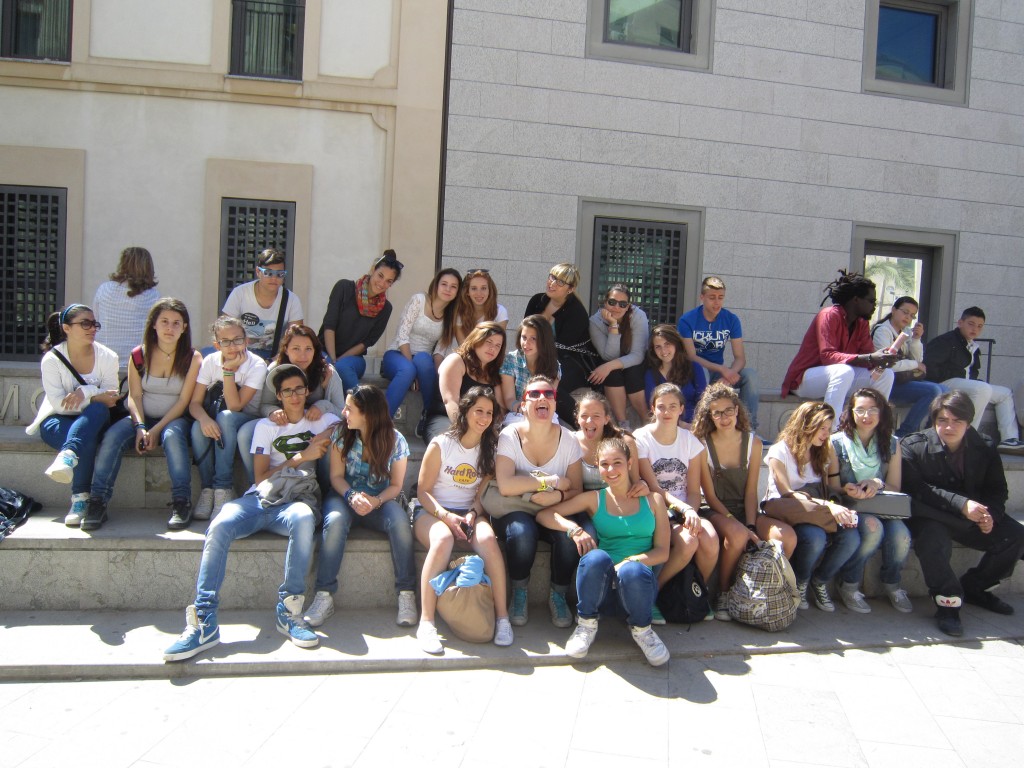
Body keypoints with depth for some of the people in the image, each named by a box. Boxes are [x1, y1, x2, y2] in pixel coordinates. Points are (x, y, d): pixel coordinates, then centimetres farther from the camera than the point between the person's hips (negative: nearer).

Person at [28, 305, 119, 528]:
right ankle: (80, 498, -34)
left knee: (99, 411, -36)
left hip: (93, 423, 2)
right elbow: (58, 404, -15)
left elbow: (110, 398, -9)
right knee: (88, 439, -36)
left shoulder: (107, 357, -1)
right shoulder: (51, 359, -7)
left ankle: (67, 456, -52)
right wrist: (96, 397, -23)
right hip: (58, 422, -2)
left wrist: (84, 392, -27)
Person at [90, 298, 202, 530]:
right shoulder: (139, 356, 4)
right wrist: (140, 427, -18)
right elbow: (134, 396, 0)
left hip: (175, 419, -3)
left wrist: (156, 430, -17)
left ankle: (182, 503, -33)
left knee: (172, 435, -36)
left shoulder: (192, 358, -4)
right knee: (113, 435, -26)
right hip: (143, 418, 3)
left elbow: (184, 401, -8)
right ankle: (98, 502, -23)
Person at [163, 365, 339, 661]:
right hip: (259, 499, 2)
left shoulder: (322, 421, 22)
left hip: (294, 500, -1)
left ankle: (289, 611, -35)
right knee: (220, 526, -33)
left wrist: (321, 439, 0)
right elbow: (261, 476, 10)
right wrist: (300, 457, 2)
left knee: (303, 518, -41)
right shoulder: (266, 426, 21)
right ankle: (204, 621, -35)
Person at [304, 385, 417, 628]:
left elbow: (395, 486, -4)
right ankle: (324, 596, -28)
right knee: (335, 521, -35)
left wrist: (376, 501, -26)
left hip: (380, 500, -1)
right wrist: (352, 496, -25)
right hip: (345, 496, 1)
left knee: (400, 521, -34)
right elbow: (336, 476, -4)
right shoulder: (341, 434, -5)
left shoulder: (396, 441, -9)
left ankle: (406, 593, -25)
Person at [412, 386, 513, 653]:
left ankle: (502, 615, -25)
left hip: (468, 513, 3)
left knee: (487, 538, -33)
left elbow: (482, 494, 8)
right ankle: (426, 622, -35)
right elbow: (423, 491, -4)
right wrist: (446, 516, -20)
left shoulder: (489, 451, 8)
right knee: (443, 539, -38)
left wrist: (472, 515, -14)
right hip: (431, 511, -3)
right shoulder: (441, 444, -3)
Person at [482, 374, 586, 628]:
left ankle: (558, 595, -2)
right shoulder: (510, 436, -10)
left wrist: (558, 496, -24)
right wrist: (553, 481, -21)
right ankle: (519, 594, -8)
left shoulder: (567, 439, -3)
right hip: (516, 512, -2)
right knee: (522, 530, -35)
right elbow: (505, 485, -24)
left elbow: (577, 490, -2)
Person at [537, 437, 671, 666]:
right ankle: (587, 623, -8)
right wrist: (574, 529, -14)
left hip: (637, 585, 0)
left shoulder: (652, 500, 11)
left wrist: (631, 561, -16)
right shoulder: (594, 499, 11)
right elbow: (543, 514, 5)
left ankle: (641, 628, -4)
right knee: (596, 557, -35)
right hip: (602, 585, 0)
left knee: (632, 570, -37)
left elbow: (662, 551, 3)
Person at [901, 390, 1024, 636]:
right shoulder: (914, 447, -12)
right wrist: (961, 504, -29)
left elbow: (997, 490, 8)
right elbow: (915, 489, -21)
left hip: (971, 518, 6)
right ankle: (947, 602, -14)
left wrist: (990, 514, -15)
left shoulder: (983, 450, 2)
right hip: (930, 517, -5)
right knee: (934, 541, -35)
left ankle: (973, 588, 10)